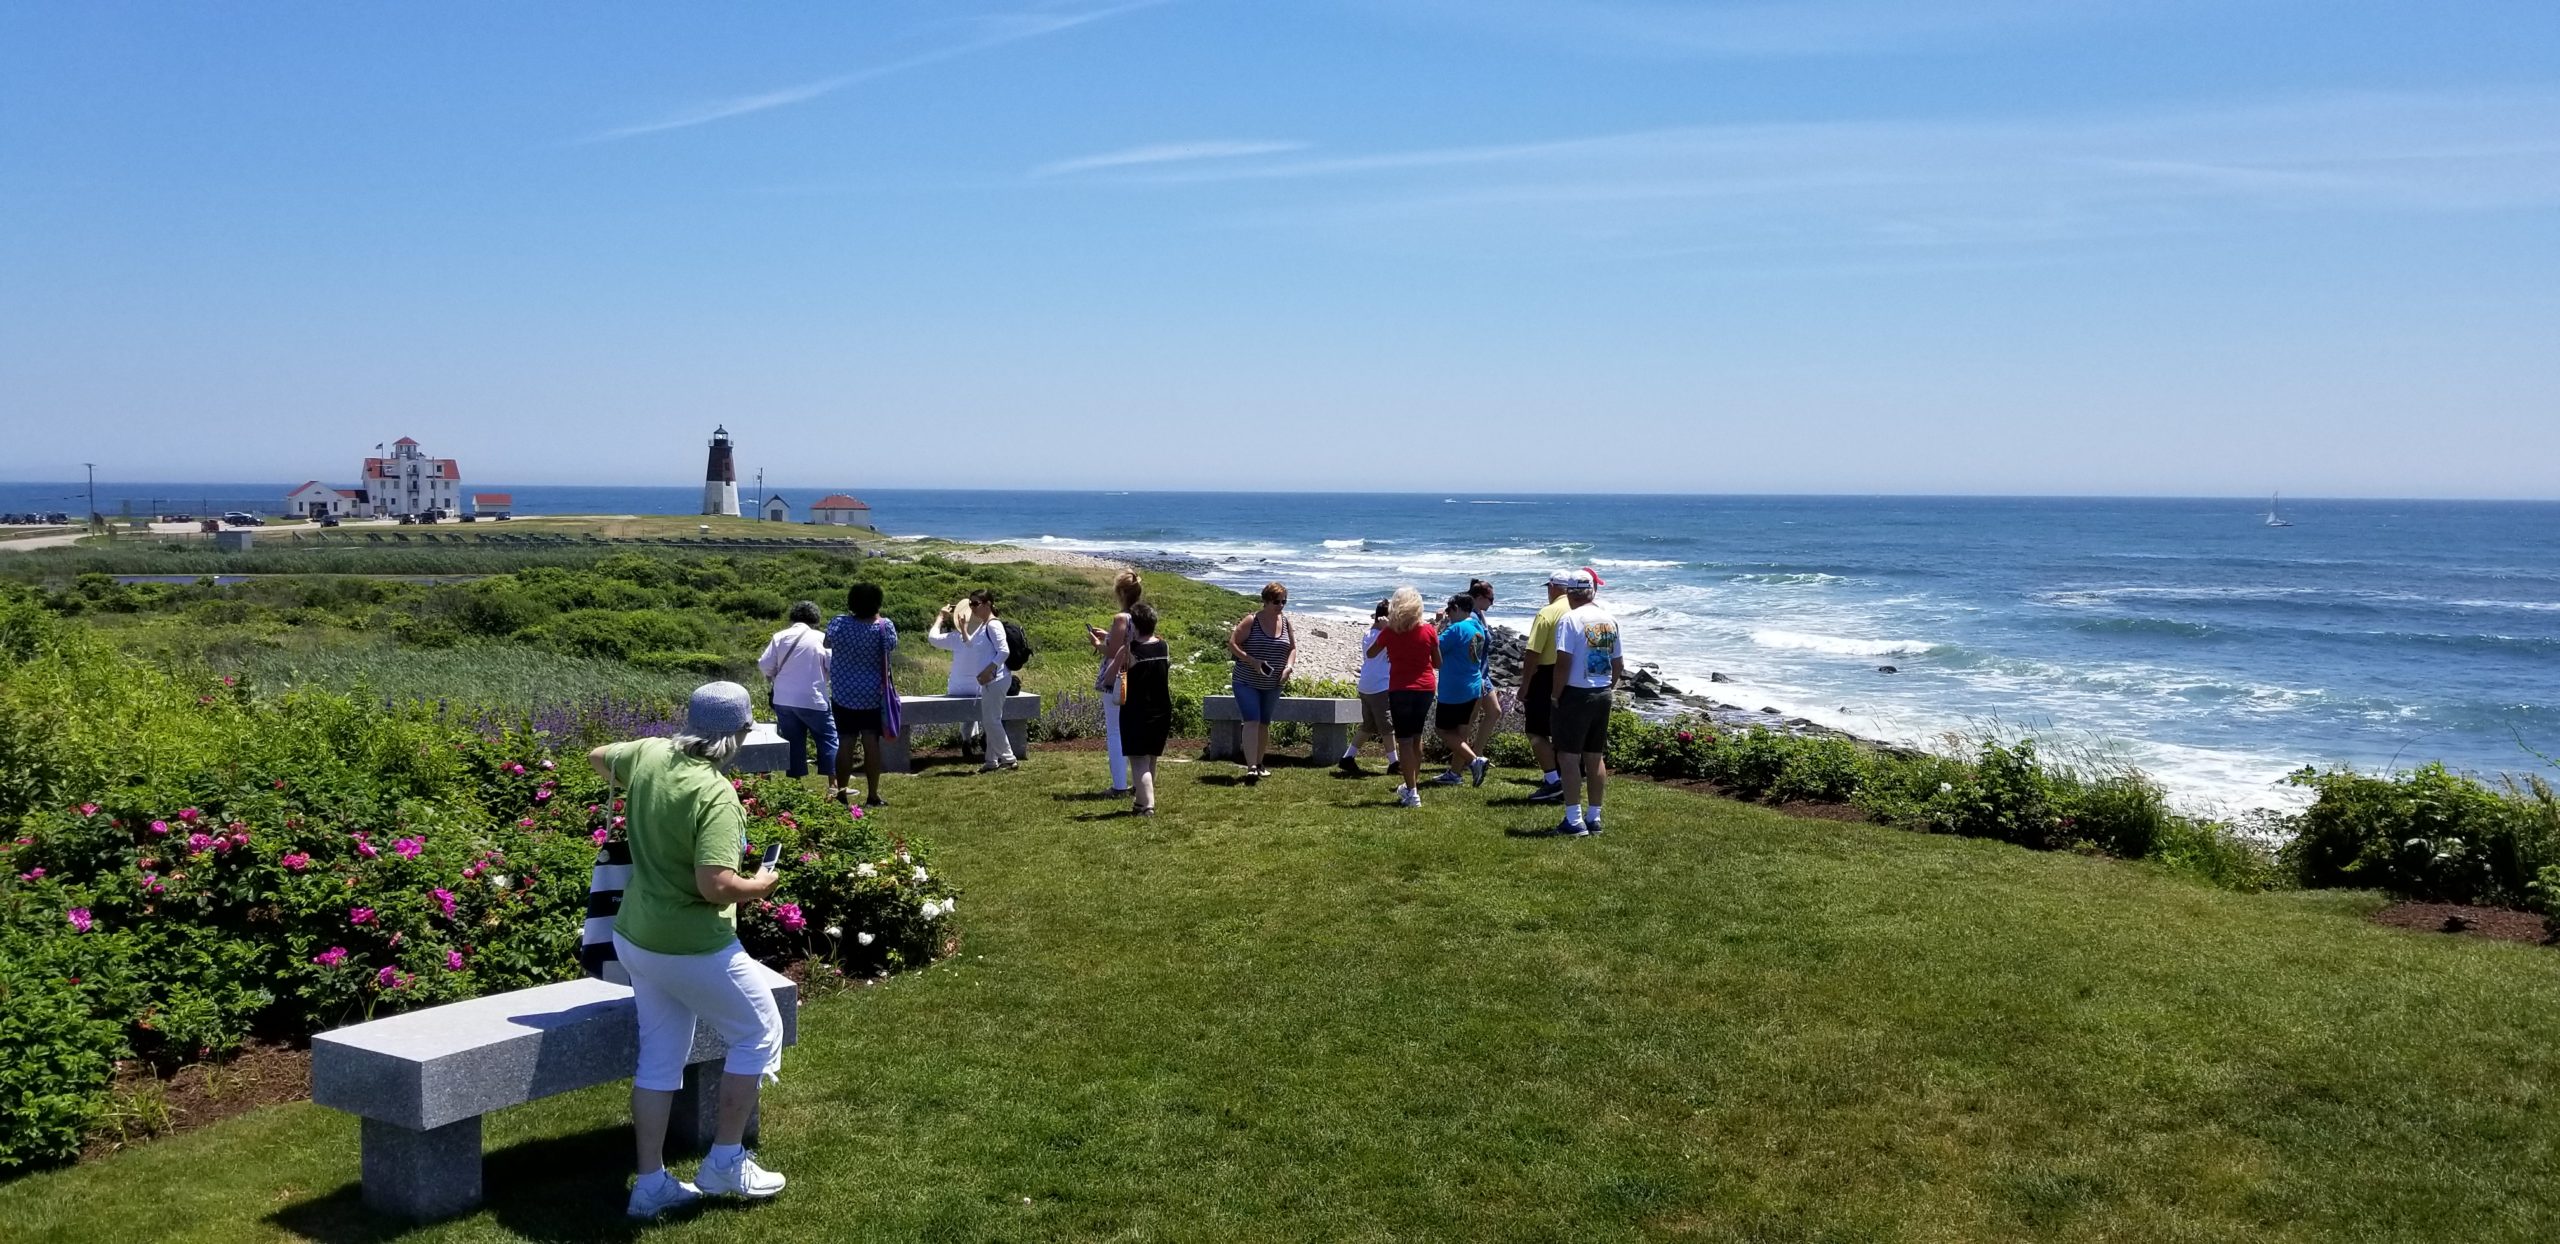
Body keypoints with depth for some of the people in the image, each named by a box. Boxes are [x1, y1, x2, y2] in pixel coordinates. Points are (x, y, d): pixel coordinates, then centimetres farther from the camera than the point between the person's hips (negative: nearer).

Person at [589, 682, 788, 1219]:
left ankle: (651, 1184, 22)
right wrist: (759, 885, -12)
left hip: (637, 938, 8)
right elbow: (715, 885, -32)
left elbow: (598, 758, 20)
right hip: (695, 948, -8)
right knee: (758, 1034, 13)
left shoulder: (649, 755, -3)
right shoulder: (716, 795, -26)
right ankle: (725, 1161, 17)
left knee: (660, 1058, 17)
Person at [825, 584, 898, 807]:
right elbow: (892, 646, 7)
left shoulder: (839, 623, -10)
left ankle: (841, 793, 8)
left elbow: (827, 642, 10)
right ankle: (872, 795, 5)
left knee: (845, 743, 5)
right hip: (873, 695, -1)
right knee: (871, 743, 2)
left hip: (844, 694, 1)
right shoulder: (884, 626, -13)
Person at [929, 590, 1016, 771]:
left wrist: (987, 671, -21)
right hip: (989, 680, 10)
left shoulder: (993, 625, -13)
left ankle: (1008, 758, -5)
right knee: (988, 721, 11)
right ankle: (992, 760, 15)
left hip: (995, 679, -10)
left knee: (991, 720, -8)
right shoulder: (983, 626, 15)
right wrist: (963, 628, 14)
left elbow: (1003, 651, -20)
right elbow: (970, 645, 25)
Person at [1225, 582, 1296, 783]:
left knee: (1264, 724, 14)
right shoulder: (1250, 621, -11)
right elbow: (1232, 644, -12)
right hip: (1246, 682, -5)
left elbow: (1293, 648, 13)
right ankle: (1251, 767, -23)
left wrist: (1288, 667, -6)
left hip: (1272, 685, 5)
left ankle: (1259, 764, 28)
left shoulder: (1286, 624, 5)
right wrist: (1252, 661, -23)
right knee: (1252, 722, -17)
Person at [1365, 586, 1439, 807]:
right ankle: (1413, 784, 31)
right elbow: (1438, 663, 4)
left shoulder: (1390, 631, -6)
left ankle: (1412, 793, -8)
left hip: (1400, 689, -3)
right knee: (1416, 736, 20)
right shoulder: (1428, 631, -3)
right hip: (1426, 688, 3)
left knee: (1405, 741, -1)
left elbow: (1371, 653, 10)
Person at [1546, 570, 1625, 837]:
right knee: (1596, 757, 13)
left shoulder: (1570, 619, -13)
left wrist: (1556, 695, -9)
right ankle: (1594, 819, 18)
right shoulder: (1609, 620, 8)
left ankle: (1574, 821, -7)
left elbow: (1563, 662, -18)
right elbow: (1618, 663, 12)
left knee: (1568, 757, -3)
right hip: (1604, 695, 7)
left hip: (1576, 694, -7)